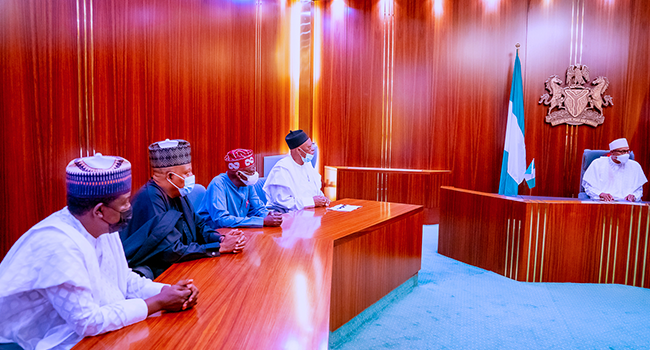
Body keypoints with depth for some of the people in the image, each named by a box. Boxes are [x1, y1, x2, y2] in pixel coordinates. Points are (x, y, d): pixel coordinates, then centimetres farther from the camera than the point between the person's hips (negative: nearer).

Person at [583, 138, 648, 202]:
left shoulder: (635, 166, 15)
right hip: (601, 202, -4)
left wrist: (633, 196, -2)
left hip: (625, 203, 4)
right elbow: (588, 186, 3)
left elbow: (639, 190, 20)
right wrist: (601, 194, -14)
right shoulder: (598, 164, 5)